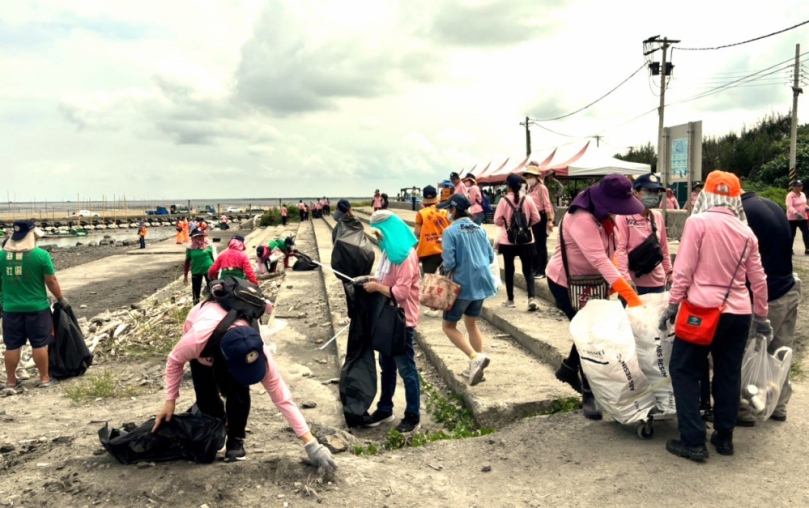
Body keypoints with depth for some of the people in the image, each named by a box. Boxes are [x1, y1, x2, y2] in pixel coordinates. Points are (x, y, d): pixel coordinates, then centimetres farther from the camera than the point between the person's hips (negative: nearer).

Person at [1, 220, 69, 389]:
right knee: (40, 344, 7)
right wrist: (61, 299, 6)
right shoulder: (41, 254, -11)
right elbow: (51, 281, -8)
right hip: (37, 307, -3)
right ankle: (44, 378, 14)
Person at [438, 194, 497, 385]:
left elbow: (449, 262, -18)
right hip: (481, 282, 7)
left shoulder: (450, 232, -12)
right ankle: (476, 367, 21)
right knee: (471, 323, 20)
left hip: (463, 284, -7)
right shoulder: (479, 229, 7)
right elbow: (491, 256, 10)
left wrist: (447, 269, 3)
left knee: (449, 326, 6)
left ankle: (476, 357, -11)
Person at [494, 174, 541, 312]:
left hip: (508, 241, -1)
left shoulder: (504, 201, -11)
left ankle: (510, 300, 18)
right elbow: (536, 218, -2)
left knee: (509, 270, 12)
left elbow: (497, 220, -9)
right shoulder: (528, 200, -4)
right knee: (528, 270, 7)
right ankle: (531, 298, -10)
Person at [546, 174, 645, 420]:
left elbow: (606, 254, 4)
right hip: (567, 283, -8)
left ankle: (569, 369, 36)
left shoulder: (603, 215, -1)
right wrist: (629, 295, -44)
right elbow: (599, 260, -40)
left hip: (591, 280, 8)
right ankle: (589, 394, 10)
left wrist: (613, 282, -10)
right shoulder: (582, 218, -32)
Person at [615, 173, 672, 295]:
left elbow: (663, 247, 17)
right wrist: (625, 278, -24)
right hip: (634, 282, -6)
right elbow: (620, 249, -16)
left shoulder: (658, 216, 9)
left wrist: (668, 271, 16)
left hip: (657, 281, 6)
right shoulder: (624, 217, -10)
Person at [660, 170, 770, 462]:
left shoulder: (697, 222, -7)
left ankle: (693, 441, 3)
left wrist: (673, 304, -3)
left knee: (684, 371, 5)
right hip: (739, 312, 6)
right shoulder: (746, 232, 8)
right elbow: (758, 280, 13)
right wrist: (761, 315, 24)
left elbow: (684, 269, -11)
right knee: (729, 374, 17)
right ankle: (724, 437, 27)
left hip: (704, 308, -5)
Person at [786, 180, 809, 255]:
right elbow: (789, 207, -25)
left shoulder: (803, 194, 11)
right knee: (791, 234, 3)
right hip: (792, 218, -6)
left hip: (803, 218, 6)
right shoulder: (790, 195, -13)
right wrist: (796, 213, -39)